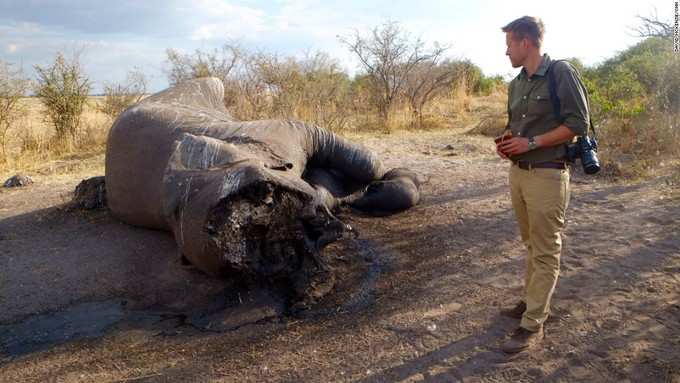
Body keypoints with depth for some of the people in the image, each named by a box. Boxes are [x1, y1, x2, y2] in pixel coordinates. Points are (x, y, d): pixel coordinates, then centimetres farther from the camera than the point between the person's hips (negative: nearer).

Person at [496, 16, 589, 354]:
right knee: (531, 245, 17)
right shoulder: (516, 84, 11)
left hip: (547, 176, -7)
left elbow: (578, 123, -13)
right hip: (518, 172, 7)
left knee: (545, 252, 0)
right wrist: (505, 141, 1)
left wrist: (531, 143, -18)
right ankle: (532, 301, 31)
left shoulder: (561, 73, -10)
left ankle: (532, 325, 5)